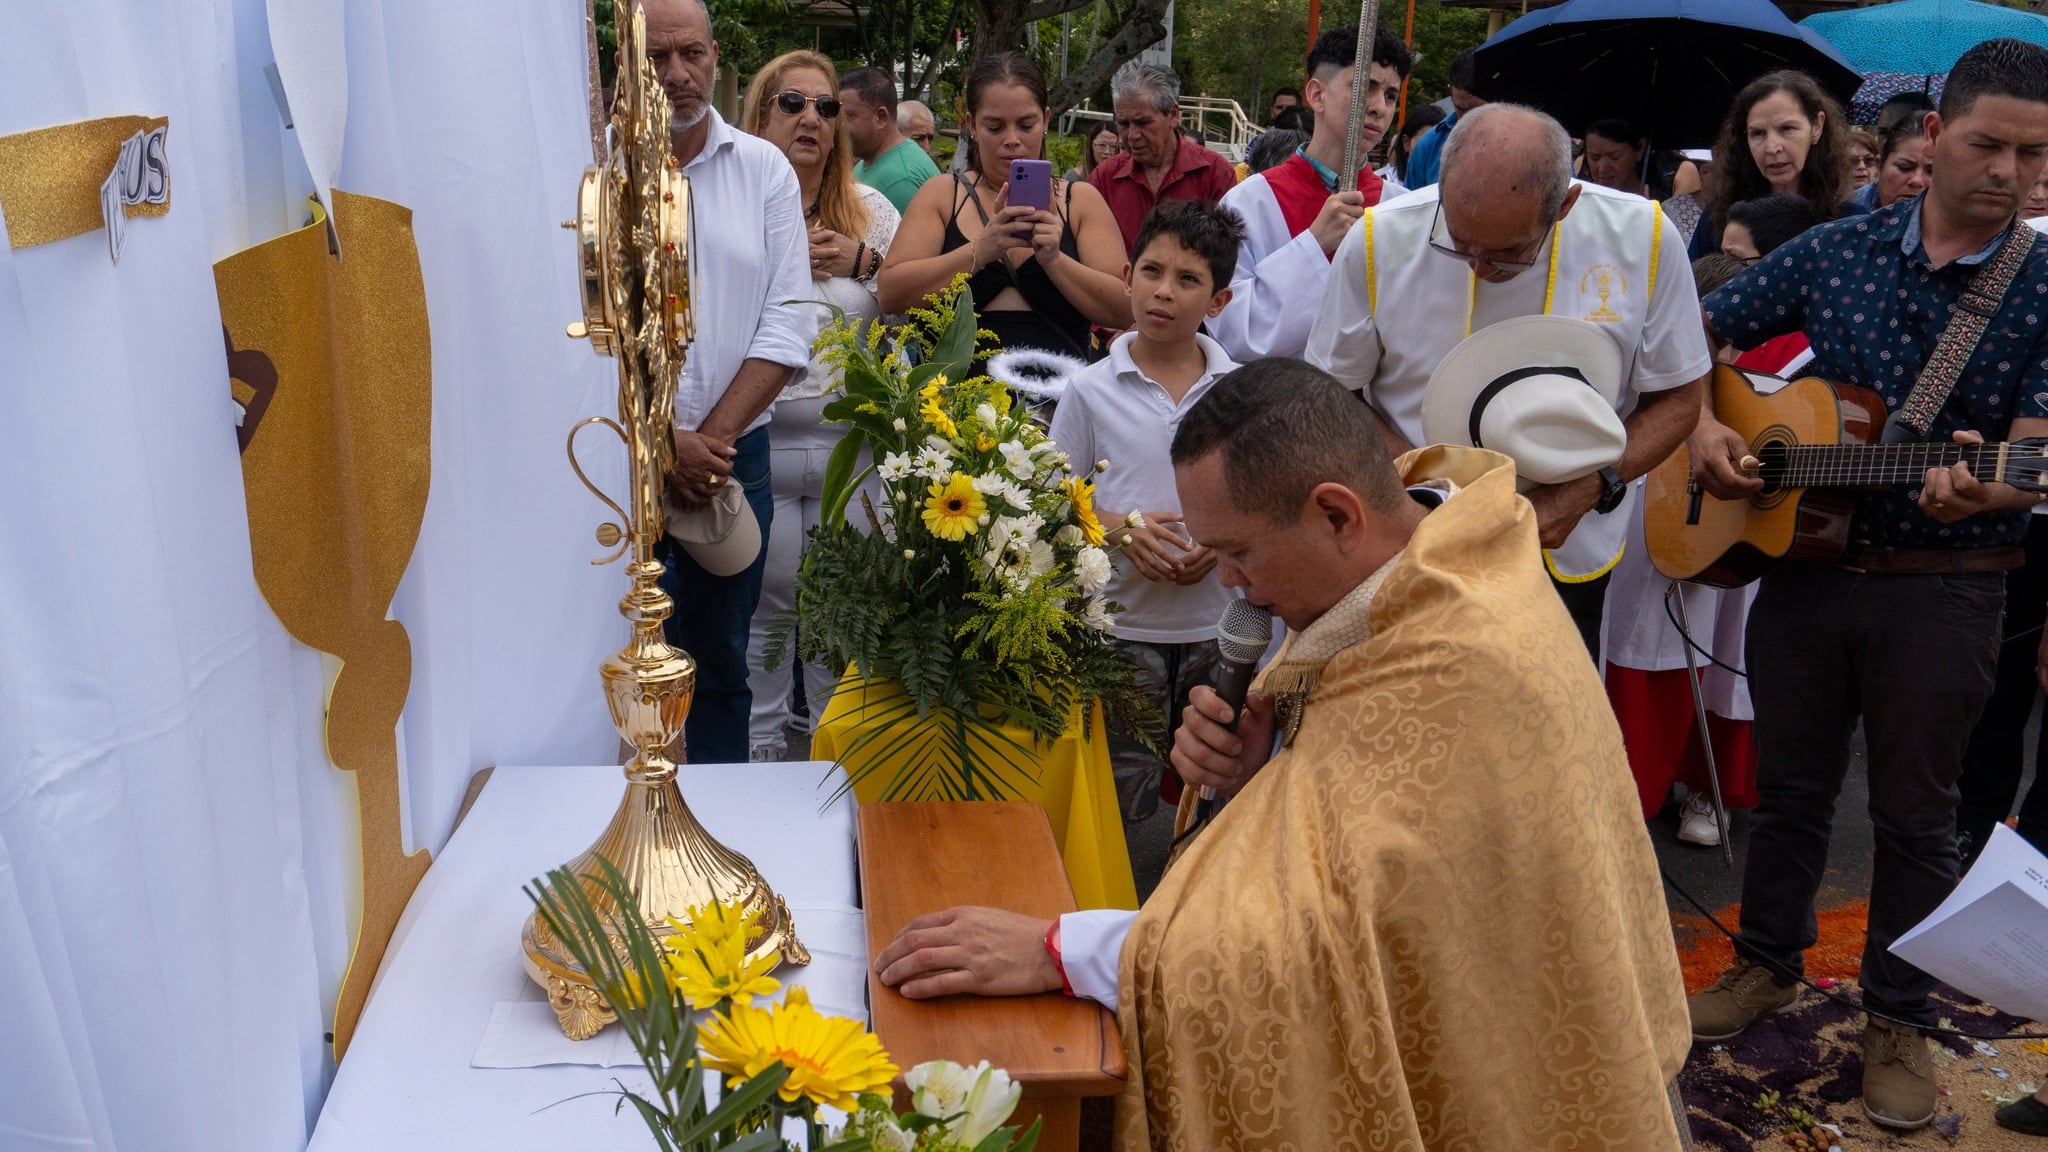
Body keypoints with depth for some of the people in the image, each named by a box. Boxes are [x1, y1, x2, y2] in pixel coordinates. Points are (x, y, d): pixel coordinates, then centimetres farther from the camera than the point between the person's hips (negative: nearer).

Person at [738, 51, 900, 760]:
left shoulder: (869, 210, 8)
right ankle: (762, 743, 26)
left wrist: (866, 263, -8)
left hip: (850, 441, 2)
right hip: (759, 443, -2)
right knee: (764, 602, 8)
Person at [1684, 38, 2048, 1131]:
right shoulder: (1837, 250, 2)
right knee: (1789, 784, 16)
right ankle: (1767, 961, 36)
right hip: (1801, 561, 2)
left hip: (1942, 590, -2)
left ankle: (1898, 1020, 27)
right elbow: (1697, 332, 9)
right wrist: (1702, 426, -9)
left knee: (1914, 813, 10)